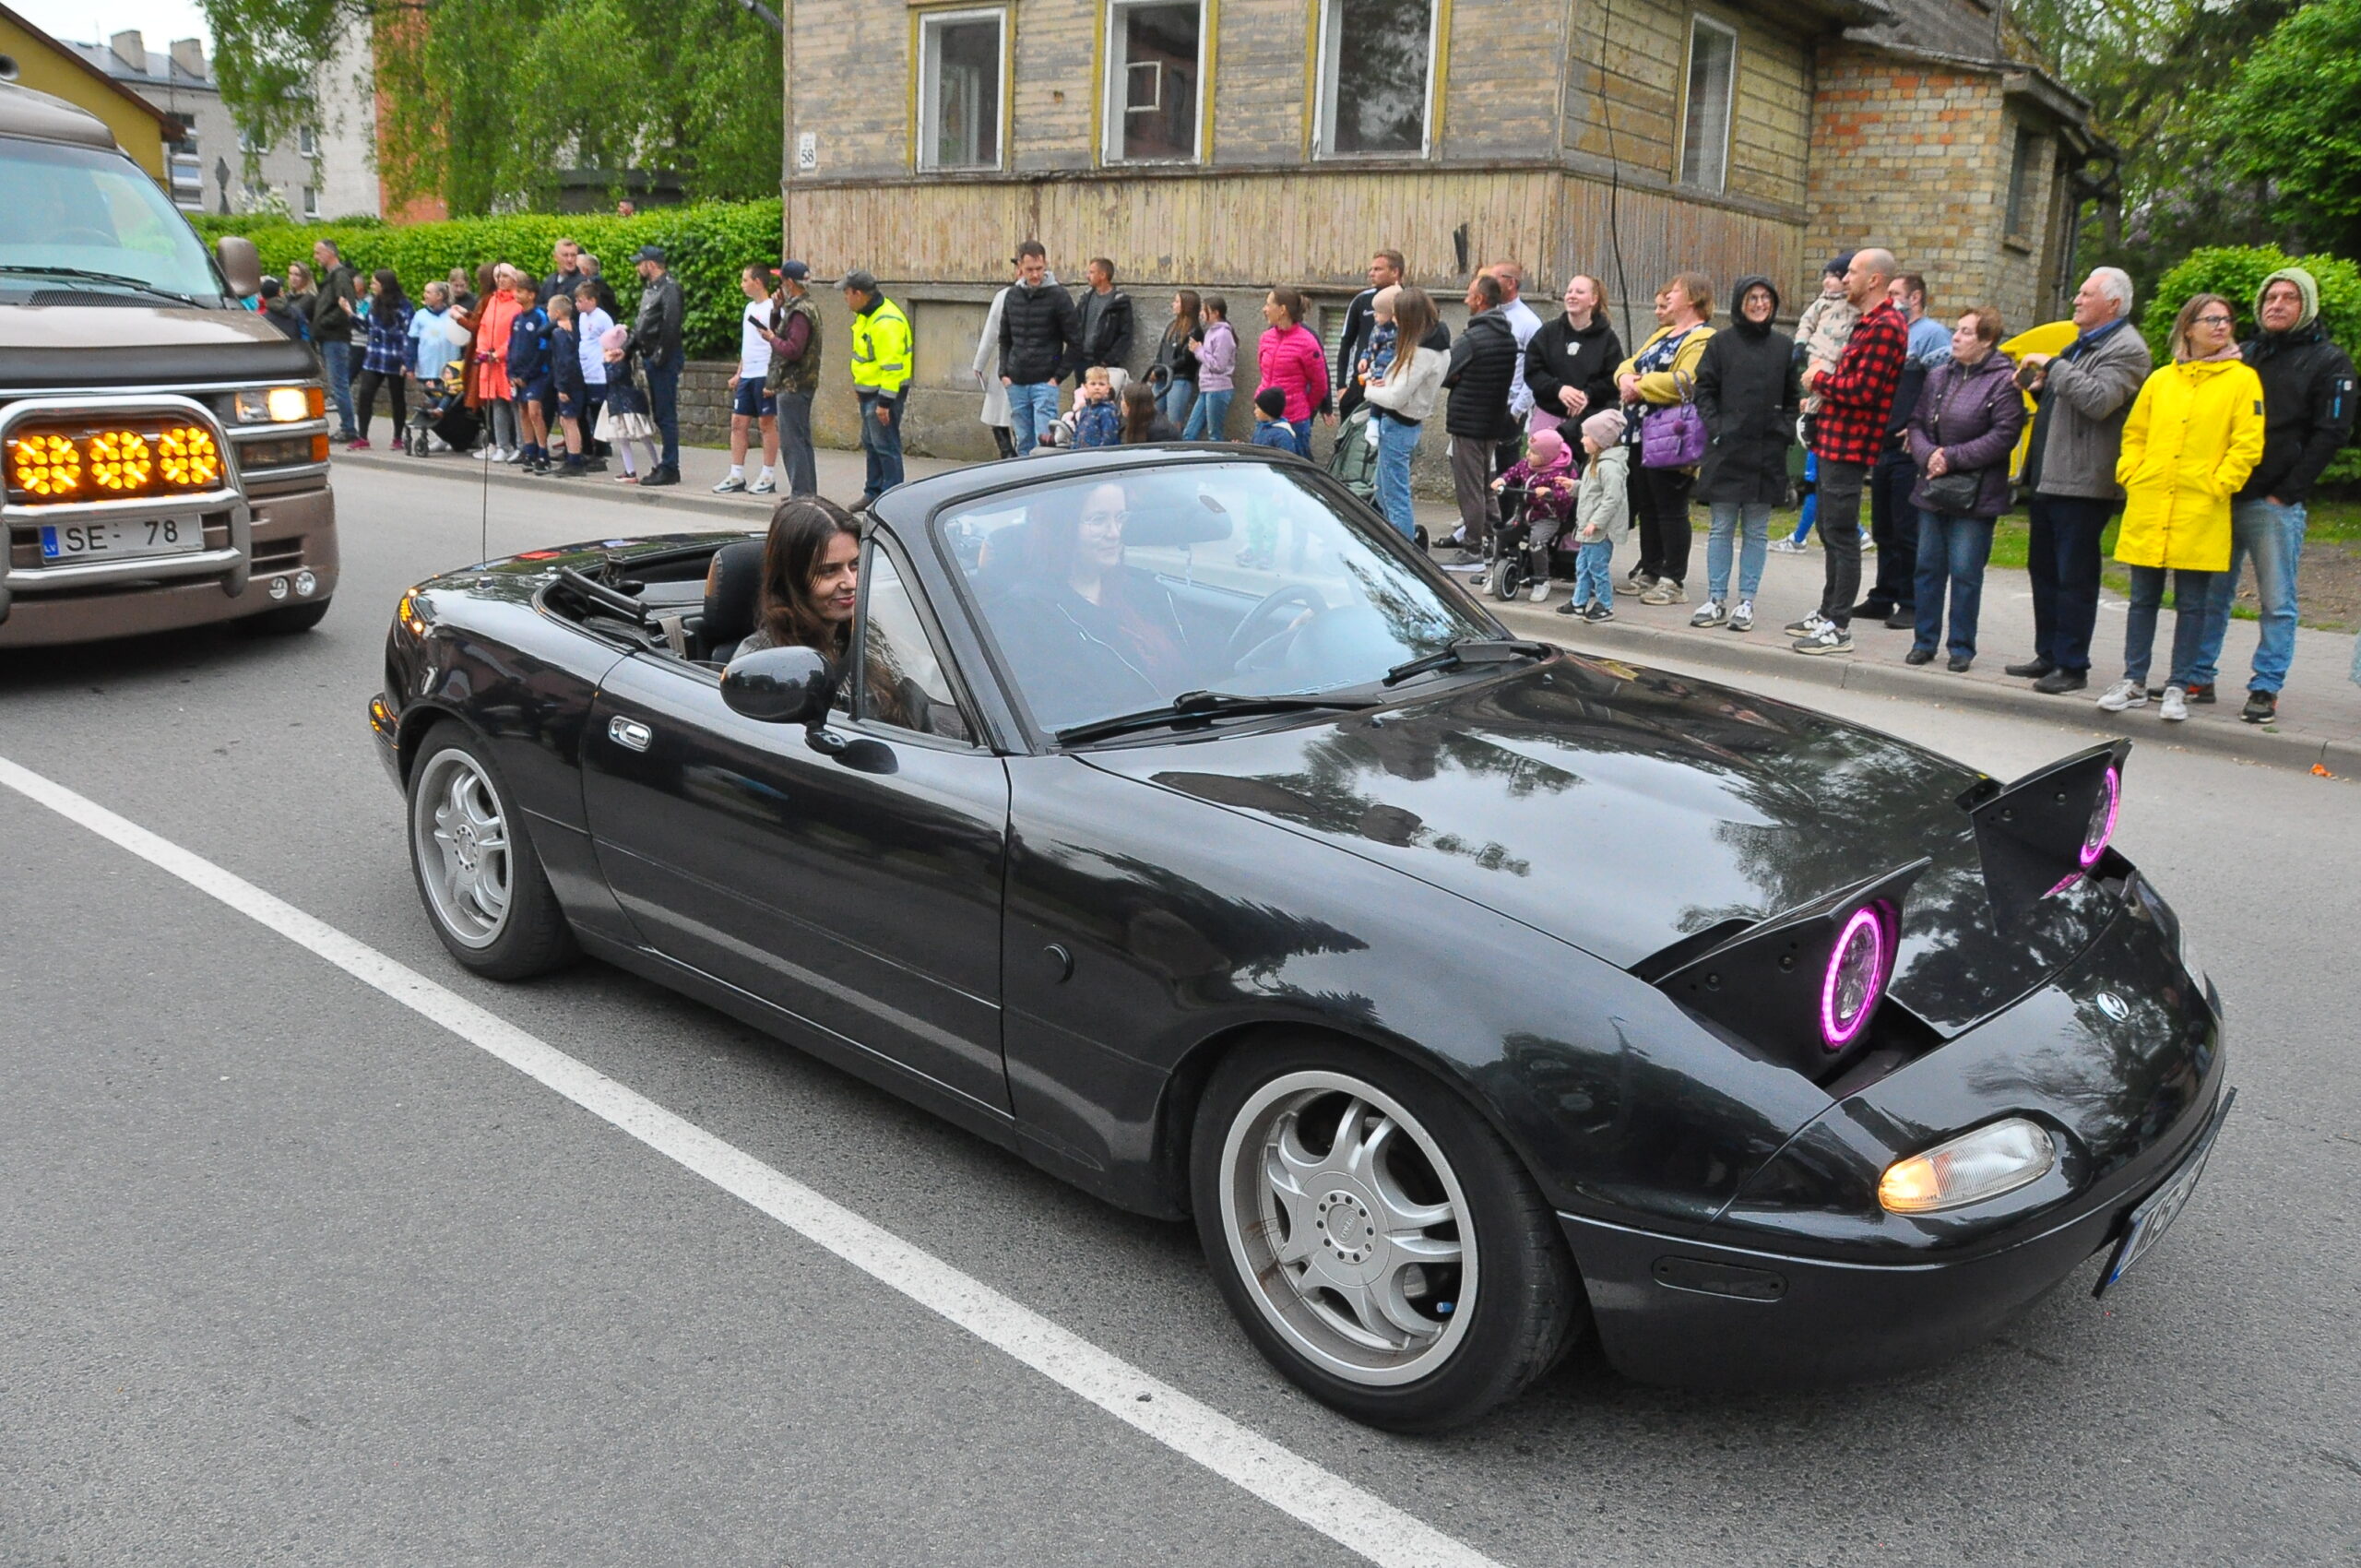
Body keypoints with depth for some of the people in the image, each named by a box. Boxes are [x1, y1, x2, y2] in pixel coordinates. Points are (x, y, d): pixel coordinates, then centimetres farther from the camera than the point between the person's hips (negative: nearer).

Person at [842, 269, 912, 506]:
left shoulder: (885, 322, -23)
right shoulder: (866, 315, 10)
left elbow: (892, 365, -25)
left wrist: (885, 402, -26)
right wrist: (858, 385, 25)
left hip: (885, 391, -11)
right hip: (869, 391, 11)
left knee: (885, 446, -7)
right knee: (871, 443, 17)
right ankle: (873, 492, 27)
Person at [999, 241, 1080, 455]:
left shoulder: (1058, 297, -6)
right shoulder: (1013, 295, 9)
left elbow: (1075, 342, -5)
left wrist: (1058, 376, -10)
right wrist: (1004, 372, 6)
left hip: (1045, 383, -5)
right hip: (1016, 384, 5)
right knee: (1024, 445, 9)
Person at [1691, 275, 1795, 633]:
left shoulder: (1785, 346, 7)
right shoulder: (1721, 343, 4)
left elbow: (1794, 397, 10)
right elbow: (1704, 389, 3)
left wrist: (1786, 431, -1)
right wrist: (1714, 428, -8)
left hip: (1768, 453, 1)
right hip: (1727, 450, -1)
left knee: (1756, 532, 5)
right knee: (1722, 529, 4)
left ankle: (1746, 602, 11)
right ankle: (1716, 600, 10)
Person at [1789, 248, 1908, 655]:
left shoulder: (1885, 327, -15)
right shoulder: (1866, 323, 18)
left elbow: (1862, 391, -22)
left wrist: (1822, 379, -8)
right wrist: (1823, 382, 4)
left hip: (1850, 446, -11)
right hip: (1834, 441, 11)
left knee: (1841, 535, -8)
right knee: (1831, 531, 17)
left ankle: (1839, 628, -5)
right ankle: (1828, 613, 27)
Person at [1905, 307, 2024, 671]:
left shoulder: (2003, 381, -9)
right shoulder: (1939, 376, 10)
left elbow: (2004, 436, -15)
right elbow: (1917, 424, 10)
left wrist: (1952, 457, -17)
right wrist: (1928, 455, -9)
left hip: (1975, 494, -6)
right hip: (1932, 488, 6)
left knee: (1965, 572, -1)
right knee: (1928, 567, 10)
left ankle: (1962, 647, 9)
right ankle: (1924, 640, 20)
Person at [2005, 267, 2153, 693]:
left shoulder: (2126, 349, -10)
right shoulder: (2082, 343, 21)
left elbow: (2098, 400, -26)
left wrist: (2052, 367, -18)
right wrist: (2041, 388, 11)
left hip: (2082, 483, -10)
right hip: (2048, 478, 10)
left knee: (2074, 577, -5)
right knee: (2044, 570, 14)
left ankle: (2072, 666, 1)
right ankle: (2048, 656, 24)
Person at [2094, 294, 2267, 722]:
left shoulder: (2242, 379, 1)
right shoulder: (2160, 380, 10)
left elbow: (2247, 444, -4)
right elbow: (2134, 433, 16)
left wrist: (2217, 486, -11)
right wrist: (2131, 475, 2)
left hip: (2199, 512, -3)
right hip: (2147, 509, 3)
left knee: (2191, 603, 3)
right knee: (2143, 599, 8)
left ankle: (2178, 688, 10)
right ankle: (2134, 682, 15)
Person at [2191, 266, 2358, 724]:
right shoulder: (2246, 355, 16)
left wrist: (2287, 492, -10)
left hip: (2274, 504, -4)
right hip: (2223, 497, 5)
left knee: (2277, 603, 0)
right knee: (2210, 593, 6)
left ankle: (2266, 690, 4)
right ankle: (2198, 678, 13)